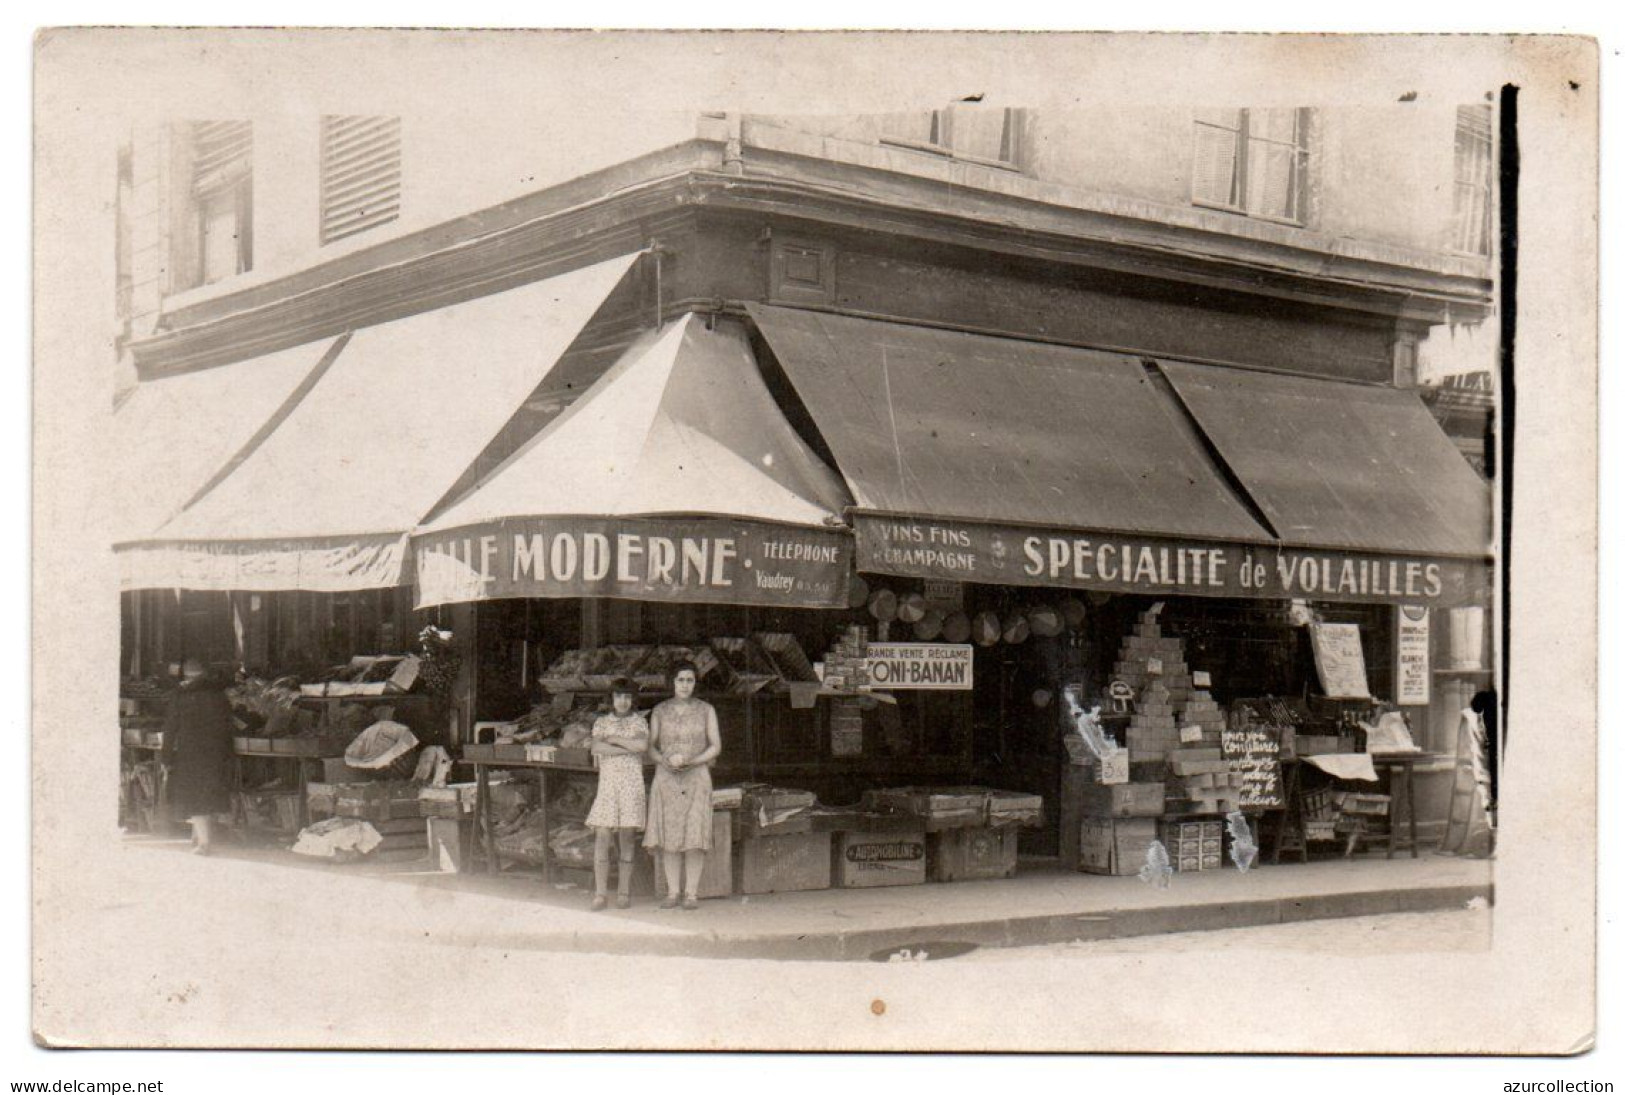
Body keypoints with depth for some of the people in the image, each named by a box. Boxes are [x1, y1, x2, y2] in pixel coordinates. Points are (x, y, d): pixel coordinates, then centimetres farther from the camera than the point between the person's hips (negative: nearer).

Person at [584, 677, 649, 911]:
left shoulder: (639, 722, 10)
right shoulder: (602, 722, 12)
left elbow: (642, 745, -10)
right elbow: (596, 748, -6)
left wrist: (613, 739, -4)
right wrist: (628, 748, -8)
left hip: (632, 784, -1)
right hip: (607, 784, 1)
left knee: (627, 838, -2)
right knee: (602, 838, -8)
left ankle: (624, 892, 4)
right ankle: (600, 893, -4)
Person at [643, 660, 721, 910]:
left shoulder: (706, 710, 5)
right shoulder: (660, 711, 9)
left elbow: (716, 746, 3)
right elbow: (651, 746, 9)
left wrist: (690, 762, -12)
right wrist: (665, 762, -11)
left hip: (696, 778, -1)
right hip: (666, 778, 1)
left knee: (695, 836, -7)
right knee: (668, 835, -2)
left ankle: (691, 893, -2)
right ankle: (672, 892, 5)